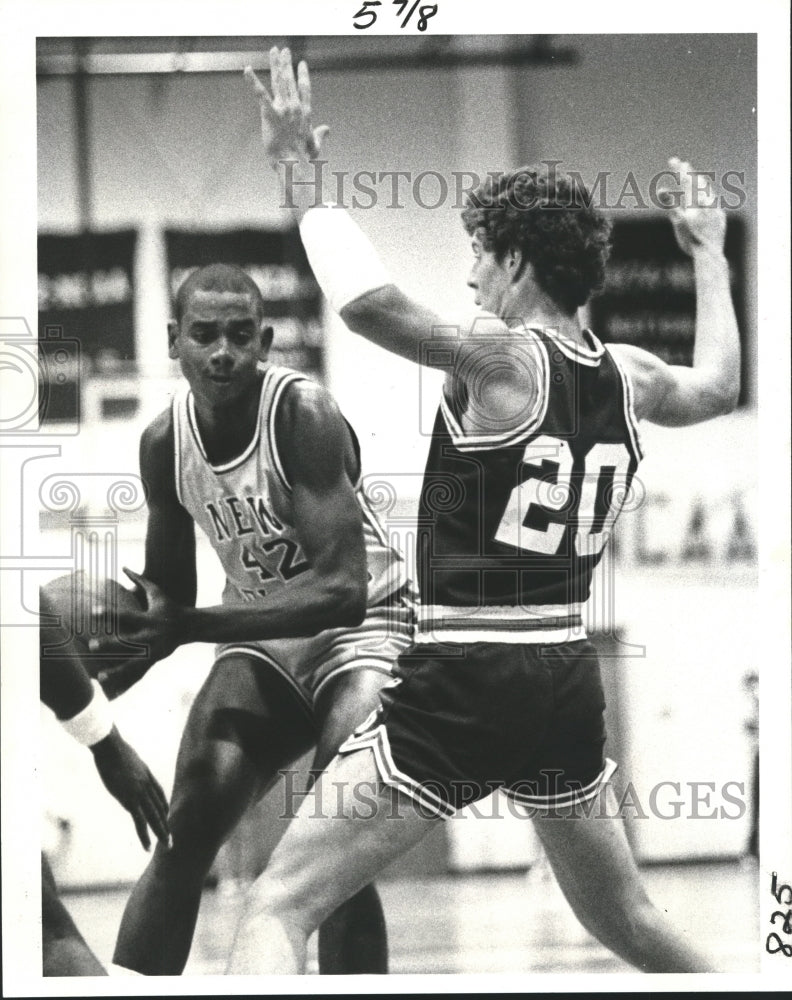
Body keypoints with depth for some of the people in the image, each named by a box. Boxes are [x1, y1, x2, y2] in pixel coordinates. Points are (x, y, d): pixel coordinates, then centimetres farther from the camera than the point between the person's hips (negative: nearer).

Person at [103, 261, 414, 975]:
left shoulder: (304, 414, -24)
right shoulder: (164, 441, -6)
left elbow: (342, 588, -31)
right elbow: (168, 592, 9)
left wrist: (189, 627, -38)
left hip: (359, 624, -5)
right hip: (260, 636, 5)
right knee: (182, 839, -9)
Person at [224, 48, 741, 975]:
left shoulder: (503, 359, -12)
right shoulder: (631, 377, 9)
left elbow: (369, 303, -30)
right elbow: (717, 385, 33)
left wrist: (302, 175, -19)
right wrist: (709, 256, 47)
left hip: (460, 688, -7)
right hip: (568, 686, 7)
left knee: (279, 905, -8)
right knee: (626, 921, 28)